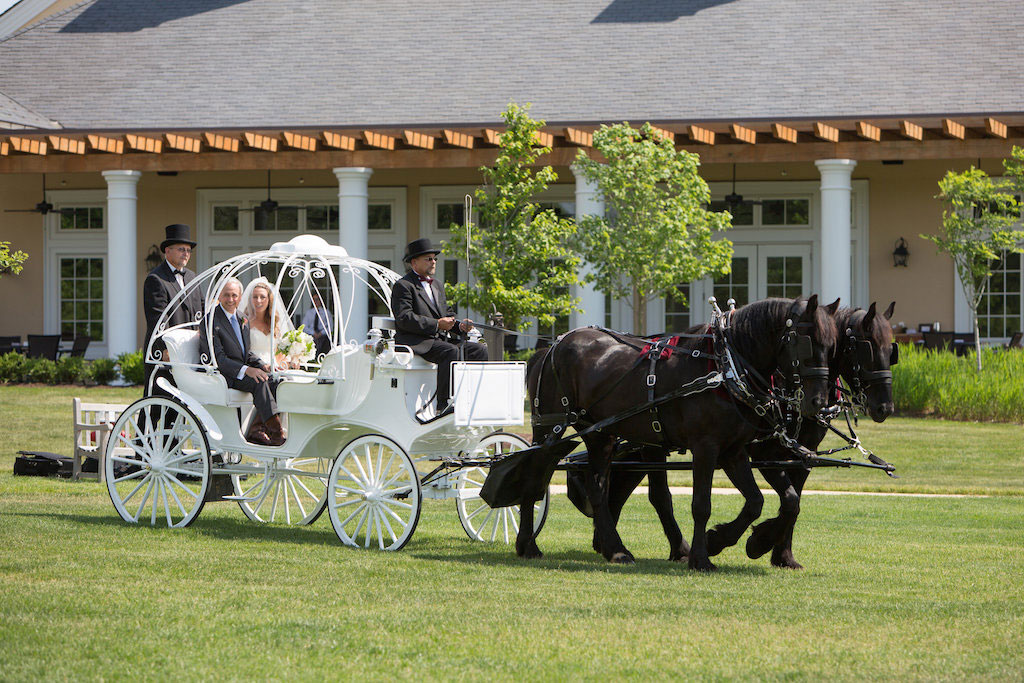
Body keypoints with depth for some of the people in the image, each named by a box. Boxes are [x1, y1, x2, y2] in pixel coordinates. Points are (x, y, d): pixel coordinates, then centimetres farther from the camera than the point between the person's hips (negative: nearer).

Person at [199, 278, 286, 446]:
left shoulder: (242, 321, 16)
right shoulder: (211, 321, -11)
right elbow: (218, 358, -18)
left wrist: (262, 366, -1)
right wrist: (246, 370, -29)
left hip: (242, 372, 8)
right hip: (221, 375, -8)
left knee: (274, 381, -16)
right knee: (258, 382, -31)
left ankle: (256, 429, -15)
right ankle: (276, 432, -35)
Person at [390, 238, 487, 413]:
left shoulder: (437, 286, 27)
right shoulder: (403, 286, -2)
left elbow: (448, 313, 26)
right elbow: (404, 318, -14)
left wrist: (459, 325, 1)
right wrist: (437, 325, -19)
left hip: (441, 339, 8)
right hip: (416, 342, -8)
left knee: (480, 350, -8)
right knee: (451, 352, -34)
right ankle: (444, 405, -37)